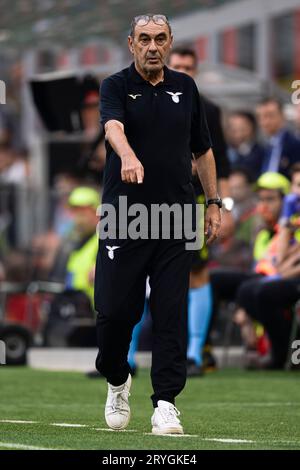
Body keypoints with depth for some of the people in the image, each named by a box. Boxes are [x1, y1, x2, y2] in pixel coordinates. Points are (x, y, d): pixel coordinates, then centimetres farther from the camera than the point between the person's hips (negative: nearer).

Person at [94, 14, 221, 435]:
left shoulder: (185, 88, 12)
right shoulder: (116, 87, -1)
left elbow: (202, 150, 20)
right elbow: (113, 126, -23)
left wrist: (213, 203, 14)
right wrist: (128, 157, -44)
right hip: (124, 218, -2)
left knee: (172, 313, -4)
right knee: (116, 309, -2)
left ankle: (165, 403, -3)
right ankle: (117, 380, 26)